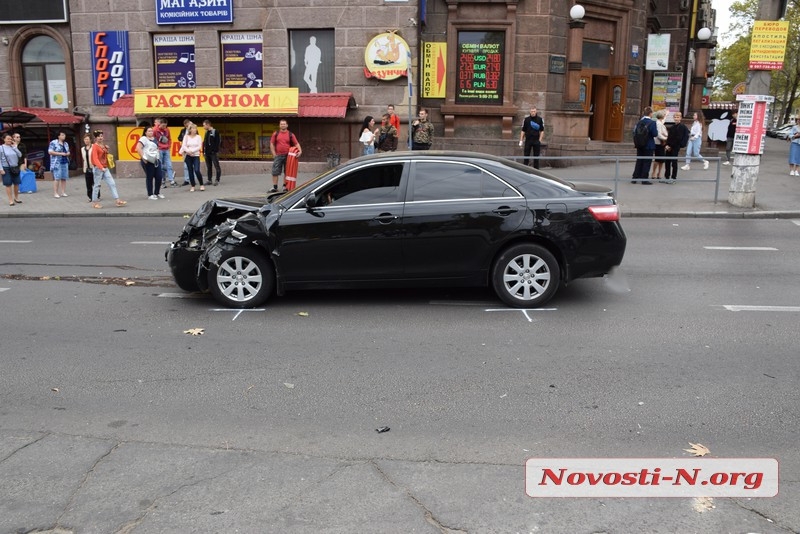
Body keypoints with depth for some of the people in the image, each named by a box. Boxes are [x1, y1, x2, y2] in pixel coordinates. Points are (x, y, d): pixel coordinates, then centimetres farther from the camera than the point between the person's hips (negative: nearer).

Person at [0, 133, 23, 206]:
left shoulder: (13, 147, 8)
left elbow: (20, 155, -2)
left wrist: (14, 147, -5)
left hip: (15, 168, 4)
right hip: (6, 169, -4)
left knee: (16, 183, 9)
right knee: (8, 184, 0)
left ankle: (16, 198, 25)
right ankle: (11, 200, 6)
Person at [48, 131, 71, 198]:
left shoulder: (66, 144, 17)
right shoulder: (53, 143, -3)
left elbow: (68, 152, 26)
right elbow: (50, 151, -10)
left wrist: (67, 154, 1)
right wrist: (60, 153, -14)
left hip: (65, 162, 6)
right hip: (57, 163, -6)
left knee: (64, 178, 2)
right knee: (57, 178, -10)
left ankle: (63, 192, 8)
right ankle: (55, 193, -7)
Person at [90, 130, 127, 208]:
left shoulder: (104, 146, 13)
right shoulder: (95, 146, -9)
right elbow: (95, 159, -19)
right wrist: (101, 167, -29)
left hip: (105, 168, 7)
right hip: (98, 168, -7)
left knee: (112, 183, 0)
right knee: (97, 185, 1)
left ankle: (117, 201, -3)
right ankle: (94, 202, 11)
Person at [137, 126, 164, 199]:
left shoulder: (155, 139, 16)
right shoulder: (143, 139, -8)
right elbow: (138, 148, -19)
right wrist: (143, 157, -20)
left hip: (156, 160, 7)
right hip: (148, 161, -7)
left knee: (159, 177, 5)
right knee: (149, 178, 0)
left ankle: (157, 193, 21)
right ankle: (150, 195, 9)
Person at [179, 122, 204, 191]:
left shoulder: (198, 137, 3)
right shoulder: (186, 136, 4)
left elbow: (199, 147, -5)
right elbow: (183, 146, -1)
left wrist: (192, 151, -14)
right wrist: (188, 151, -18)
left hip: (196, 155, -1)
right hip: (188, 156, 1)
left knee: (197, 170, -14)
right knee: (190, 171, 4)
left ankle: (201, 185, 2)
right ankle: (192, 186, 12)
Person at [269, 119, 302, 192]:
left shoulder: (291, 135, 5)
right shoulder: (275, 134, 7)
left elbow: (296, 143, 2)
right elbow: (272, 144, 8)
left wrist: (300, 151, -15)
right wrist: (274, 154, -1)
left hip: (288, 156, 0)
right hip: (278, 156, 0)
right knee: (275, 172, -2)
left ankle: (285, 186, 16)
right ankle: (274, 187, 3)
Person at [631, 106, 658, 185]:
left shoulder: (639, 122, 1)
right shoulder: (652, 123, -13)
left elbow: (635, 131, 3)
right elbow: (655, 134, -15)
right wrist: (656, 129, 3)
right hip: (649, 146, -5)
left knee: (639, 161, 13)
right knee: (647, 162, 2)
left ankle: (634, 178, 13)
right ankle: (644, 179, 4)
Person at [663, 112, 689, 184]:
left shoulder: (682, 127, -7)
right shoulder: (673, 127, 15)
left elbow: (678, 138, -14)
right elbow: (669, 137, 13)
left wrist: (670, 146, -15)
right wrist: (667, 145, -3)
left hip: (675, 147, -7)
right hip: (669, 147, 7)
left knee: (674, 162, -2)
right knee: (667, 162, 8)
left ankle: (673, 178, 5)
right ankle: (666, 177, 17)